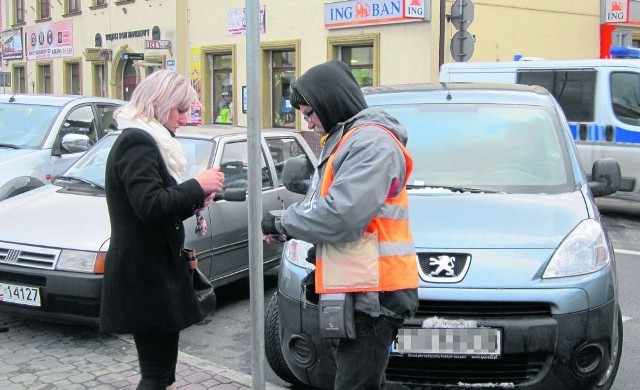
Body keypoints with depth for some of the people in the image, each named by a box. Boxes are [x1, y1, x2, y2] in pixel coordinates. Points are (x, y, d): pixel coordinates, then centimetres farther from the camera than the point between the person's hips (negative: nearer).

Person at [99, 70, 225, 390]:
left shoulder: (143, 140, 17)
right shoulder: (138, 142, -15)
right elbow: (150, 205, -26)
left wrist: (192, 201, 6)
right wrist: (196, 186, -16)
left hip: (154, 269, 10)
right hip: (145, 276, -10)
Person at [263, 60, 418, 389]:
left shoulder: (371, 141, -15)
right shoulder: (346, 140, 20)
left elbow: (341, 215, -24)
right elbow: (327, 204, 20)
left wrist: (284, 221, -9)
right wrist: (287, 225, 1)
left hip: (371, 292, -11)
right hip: (360, 290, 11)